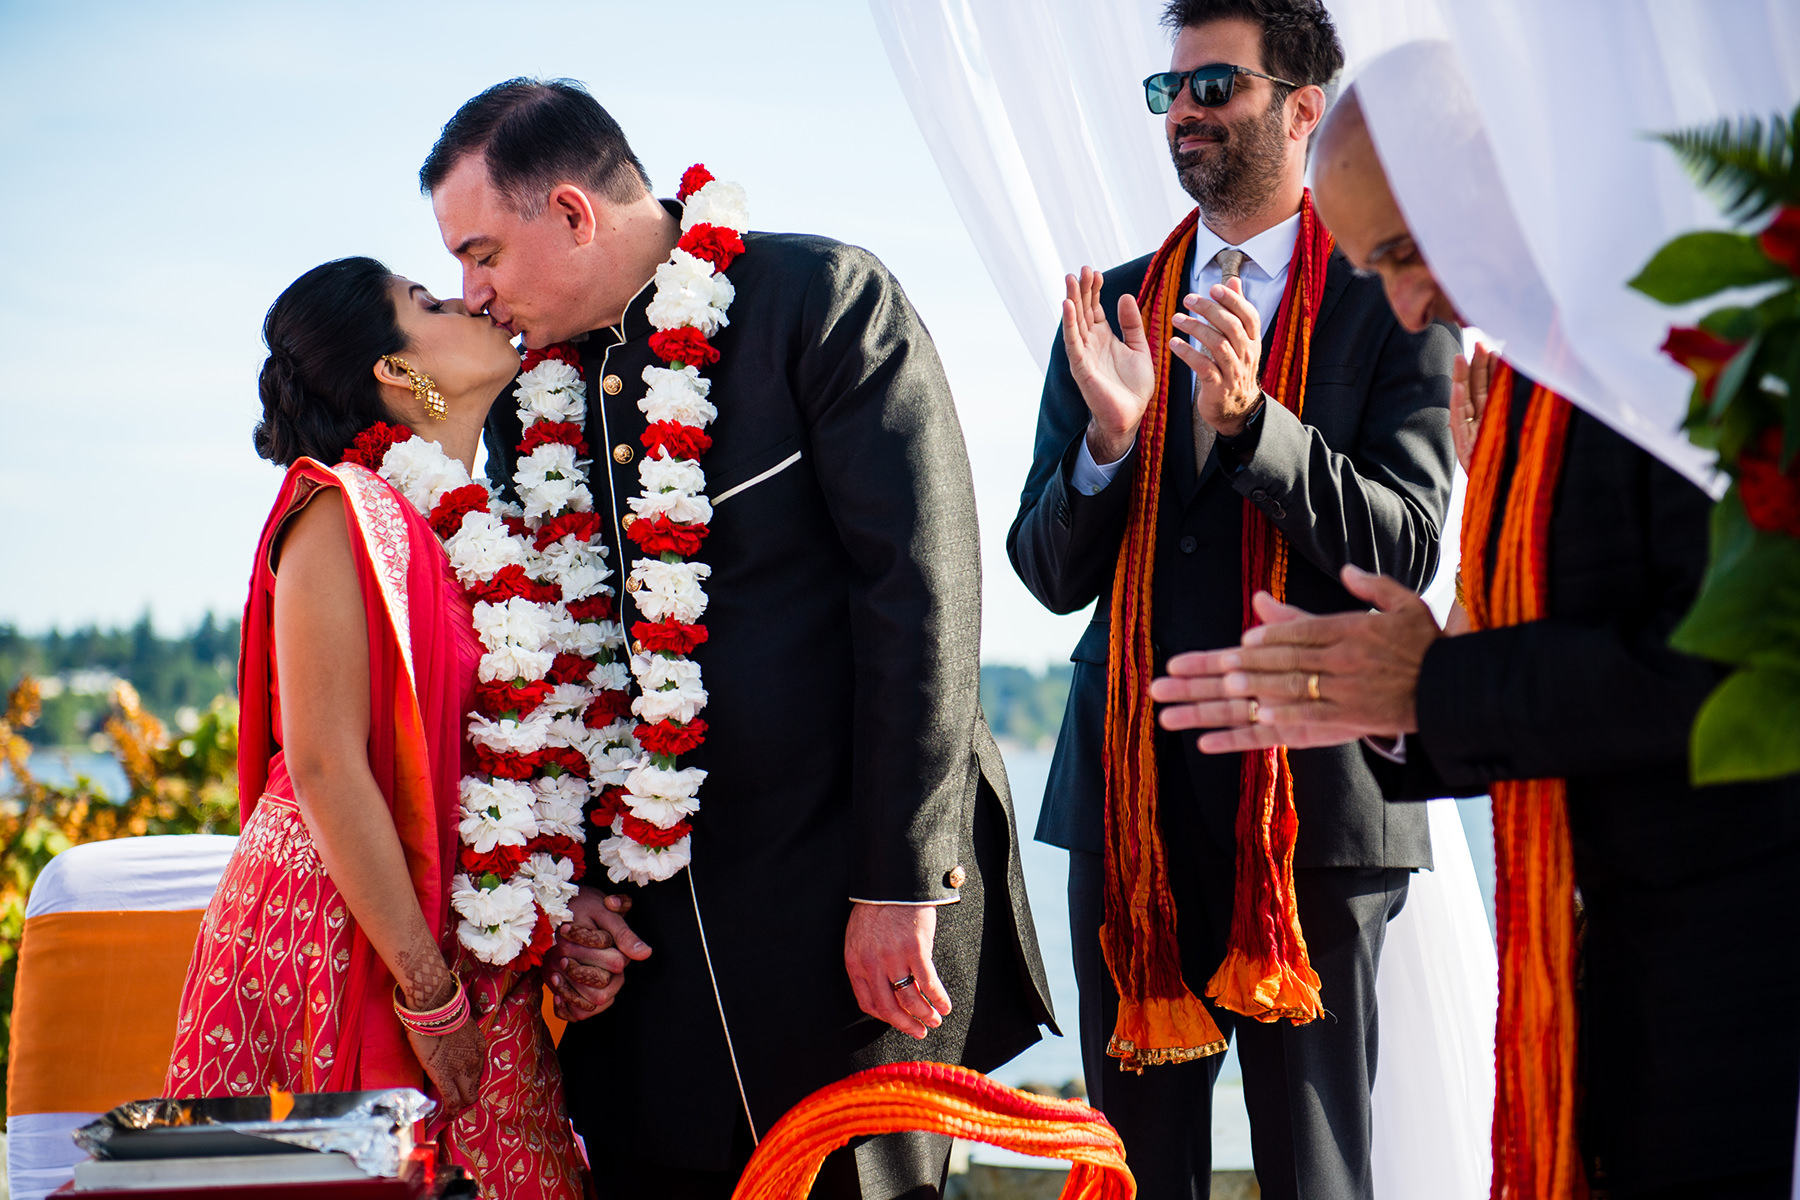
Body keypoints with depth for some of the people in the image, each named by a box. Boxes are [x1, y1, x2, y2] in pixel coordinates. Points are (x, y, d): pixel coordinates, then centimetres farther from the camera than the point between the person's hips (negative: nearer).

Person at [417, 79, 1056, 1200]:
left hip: (846, 898, -5)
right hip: (638, 918, 6)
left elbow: (921, 591, -13)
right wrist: (566, 888, 5)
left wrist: (900, 885, -16)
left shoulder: (826, 301, -8)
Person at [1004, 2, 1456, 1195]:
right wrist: (1108, 438, -12)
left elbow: (1404, 547, -10)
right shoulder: (1111, 307, 11)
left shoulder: (1390, 307, 0)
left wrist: (1251, 420, -23)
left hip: (1313, 785, -4)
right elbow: (1047, 572, 7)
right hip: (1130, 783, 4)